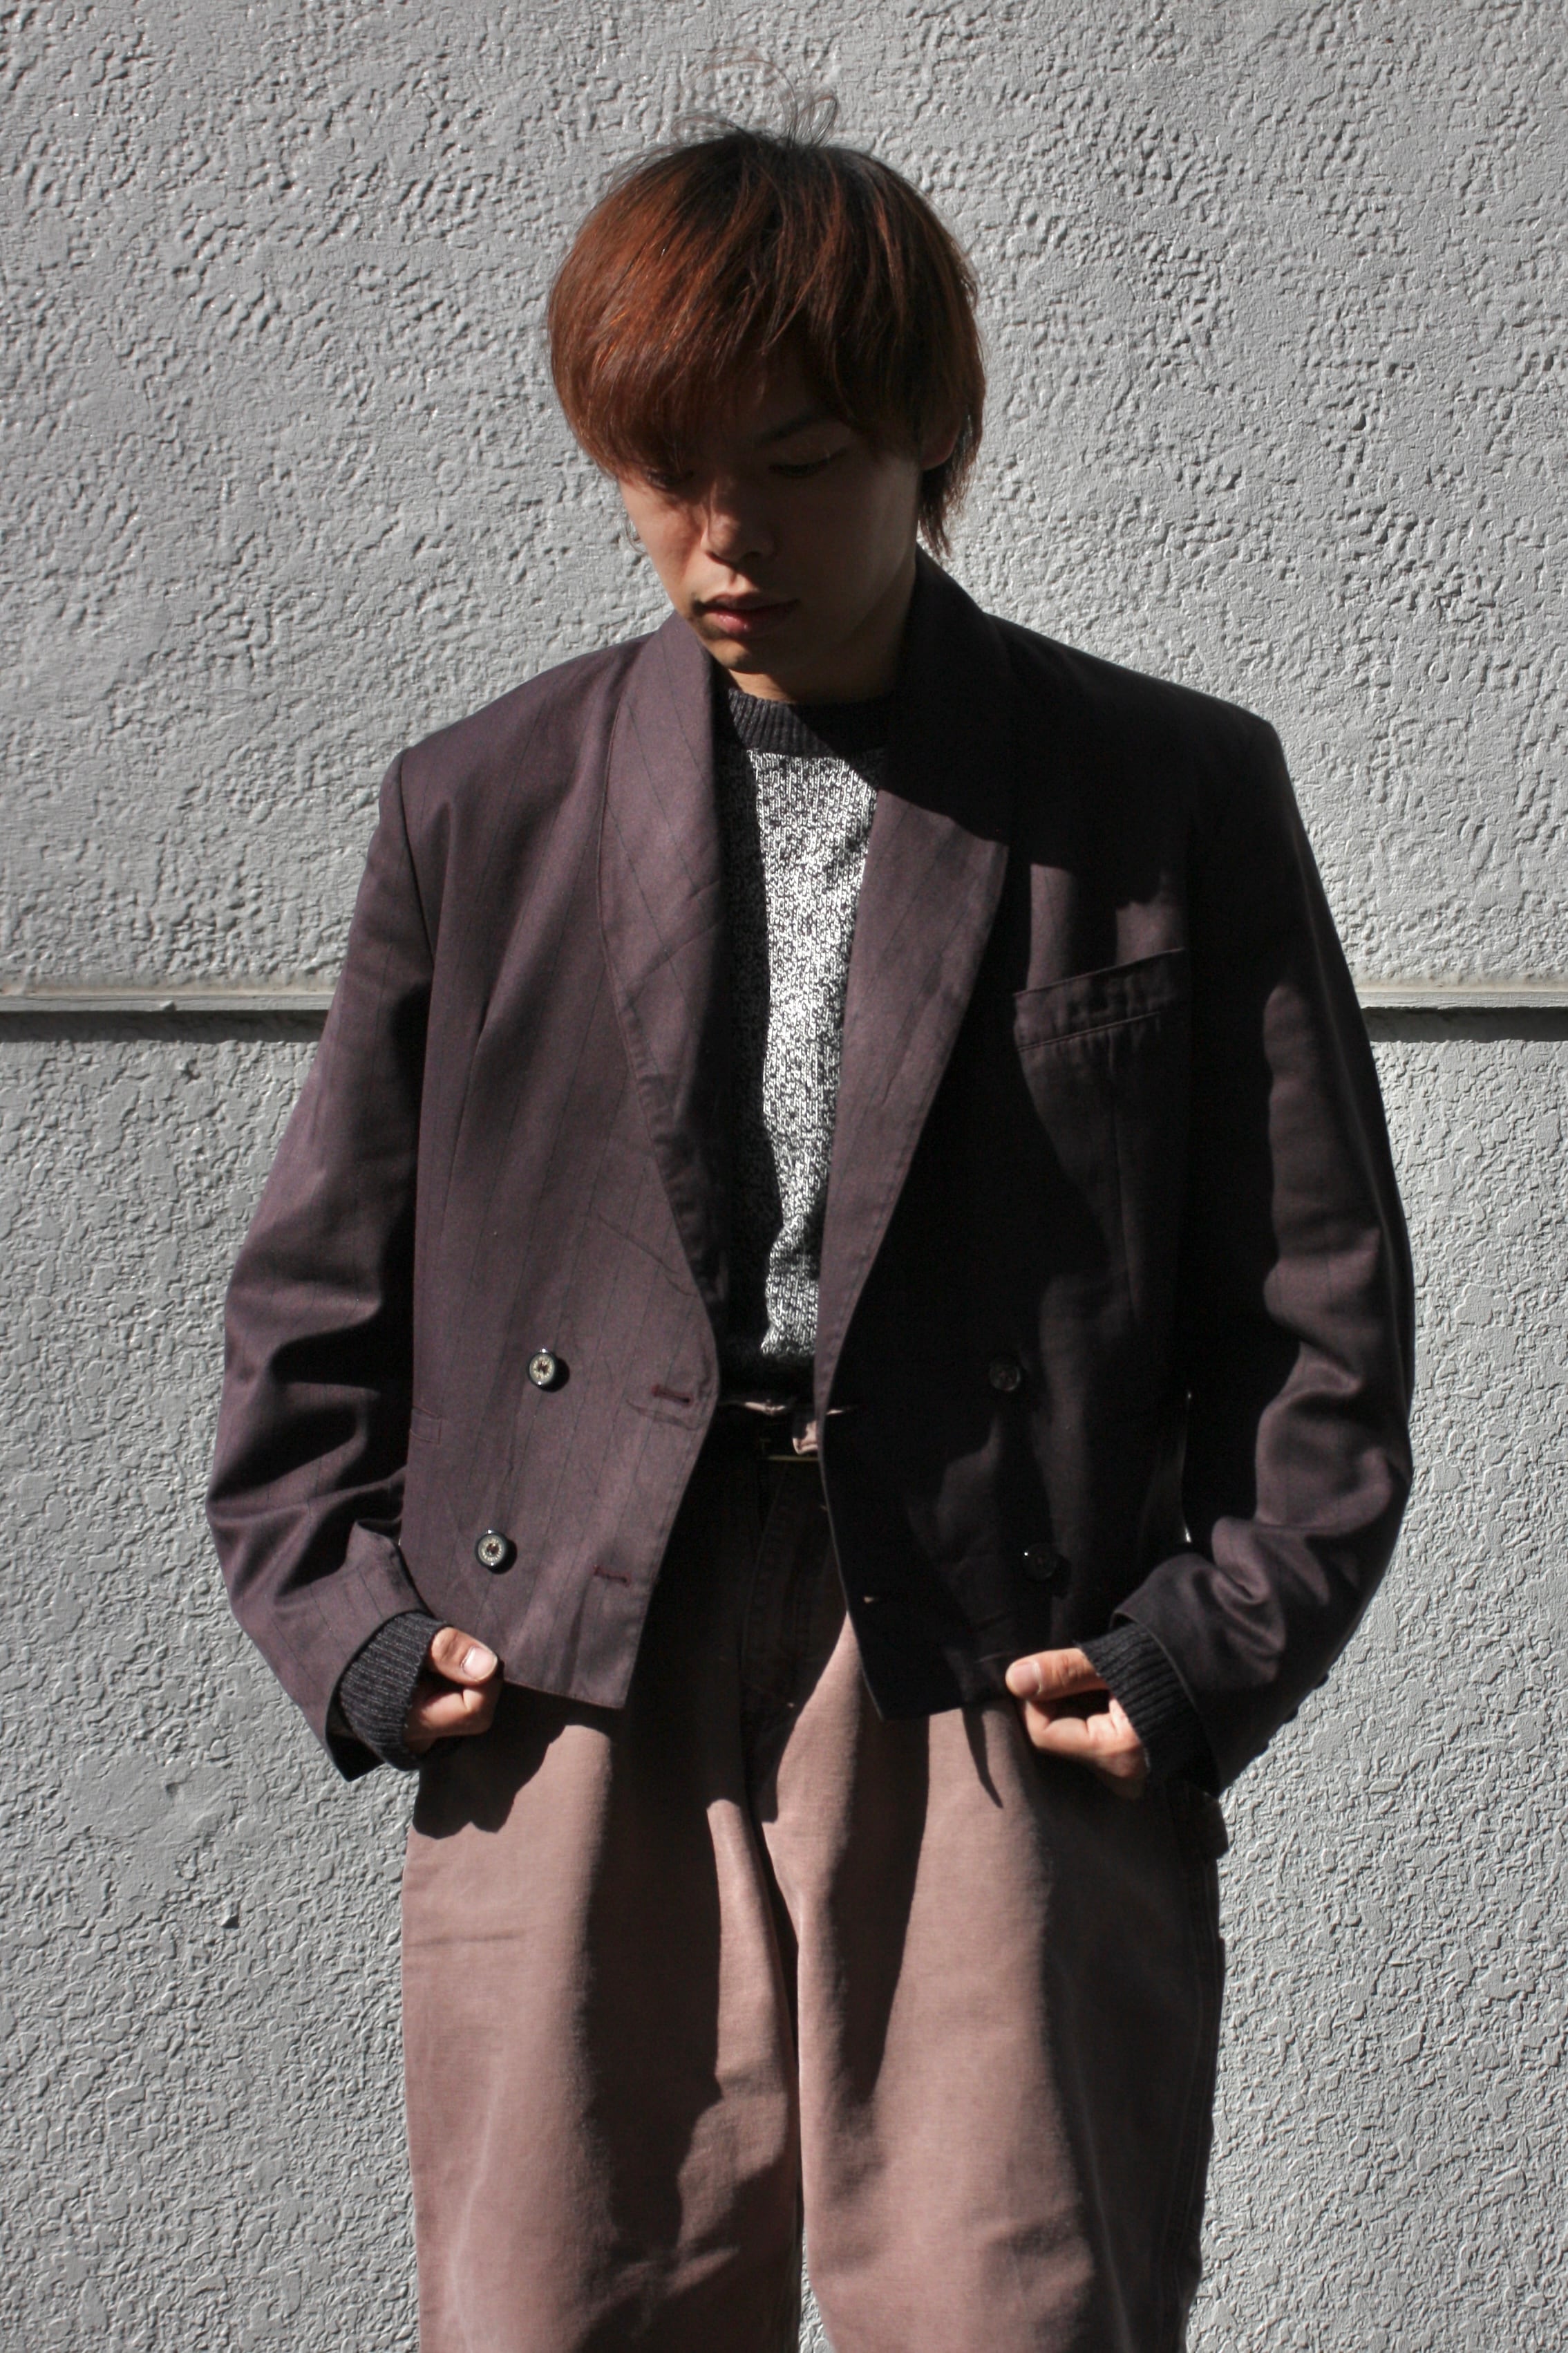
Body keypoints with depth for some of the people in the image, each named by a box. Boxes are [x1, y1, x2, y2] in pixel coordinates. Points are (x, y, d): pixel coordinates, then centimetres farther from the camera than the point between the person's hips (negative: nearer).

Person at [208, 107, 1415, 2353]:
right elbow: (319, 1288, 14)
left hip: (1009, 1712, -1)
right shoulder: (481, 807, 10)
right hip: (572, 1720, 2)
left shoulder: (1176, 797, 4)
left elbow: (1318, 1298, 5)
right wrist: (341, 1617, 3)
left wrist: (1208, 1653, -5)